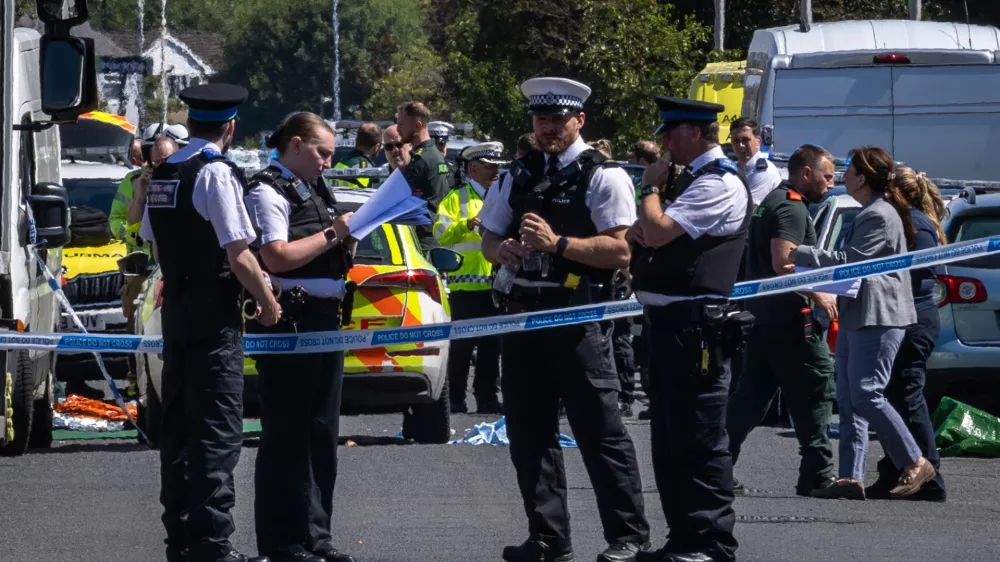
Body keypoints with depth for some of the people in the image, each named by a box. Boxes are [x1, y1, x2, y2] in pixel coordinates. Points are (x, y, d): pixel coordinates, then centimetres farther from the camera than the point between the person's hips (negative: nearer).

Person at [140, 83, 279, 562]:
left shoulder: (163, 174, 9)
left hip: (175, 308, 8)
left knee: (179, 426, 13)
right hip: (215, 320, -8)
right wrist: (268, 303, -5)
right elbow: (240, 256, -18)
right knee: (218, 432, -8)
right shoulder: (217, 173, -15)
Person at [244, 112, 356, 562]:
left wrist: (348, 239, 7)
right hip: (289, 322, -9)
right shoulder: (268, 191, -9)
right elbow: (277, 257, -21)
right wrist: (332, 234, -13)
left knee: (321, 435, 12)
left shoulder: (314, 191, 19)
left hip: (324, 321, 9)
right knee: (287, 436, -6)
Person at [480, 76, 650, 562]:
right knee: (529, 431, 9)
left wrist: (557, 243, -21)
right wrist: (500, 250, -3)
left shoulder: (603, 176, -5)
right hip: (525, 311, 7)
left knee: (600, 431, -5)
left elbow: (619, 251, -13)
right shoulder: (519, 176, 15)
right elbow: (489, 237, 21)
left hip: (580, 316, -7)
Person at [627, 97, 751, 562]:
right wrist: (639, 230, 0)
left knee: (700, 440, -9)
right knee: (669, 440, 14)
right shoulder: (693, 179, 19)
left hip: (692, 326, -11)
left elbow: (658, 231, -22)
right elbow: (648, 234, 22)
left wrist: (652, 188, -5)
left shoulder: (719, 184, -13)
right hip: (668, 324, 11)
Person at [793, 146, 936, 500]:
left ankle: (915, 463, -4)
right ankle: (851, 478, 3)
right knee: (849, 399, 5)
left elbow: (848, 261, -18)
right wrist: (807, 269, 16)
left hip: (878, 319, -11)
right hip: (857, 318, 11)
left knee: (866, 394, -13)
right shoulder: (869, 213, 20)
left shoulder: (879, 216, -14)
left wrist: (800, 254, -12)